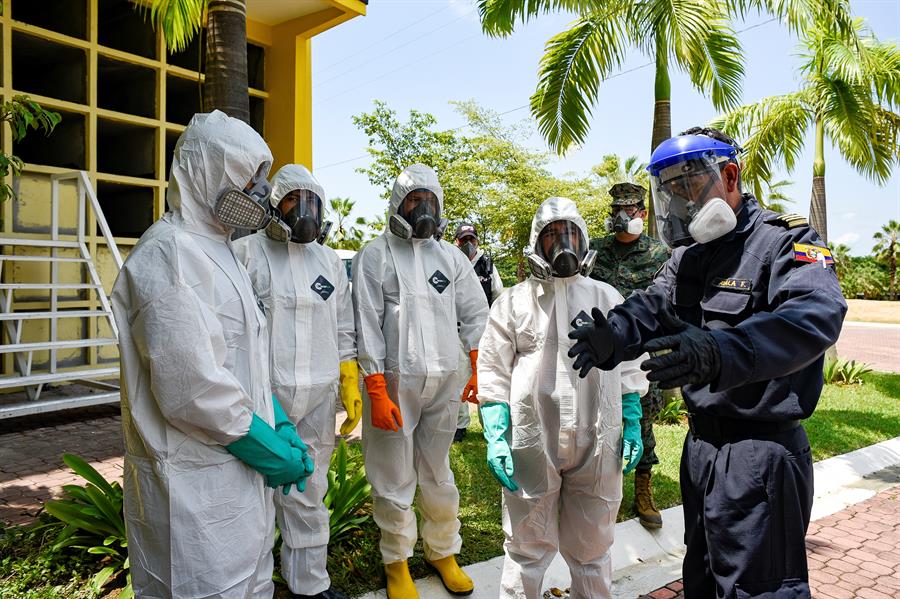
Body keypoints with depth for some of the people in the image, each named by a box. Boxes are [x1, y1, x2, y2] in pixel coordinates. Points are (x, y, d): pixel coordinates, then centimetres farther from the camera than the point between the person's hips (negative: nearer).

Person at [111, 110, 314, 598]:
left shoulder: (217, 248, 14)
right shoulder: (169, 253, -17)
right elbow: (191, 387, -24)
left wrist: (280, 426, 7)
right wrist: (270, 449, -14)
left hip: (238, 469, 9)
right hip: (195, 482, -9)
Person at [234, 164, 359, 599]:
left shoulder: (330, 262, 14)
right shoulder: (247, 252, -1)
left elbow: (343, 331, 16)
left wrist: (350, 385, 12)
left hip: (318, 398, 4)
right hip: (263, 395, -4)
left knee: (309, 497, 14)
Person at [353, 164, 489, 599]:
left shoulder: (451, 257, 10)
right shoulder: (374, 256, -2)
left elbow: (475, 314, 13)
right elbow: (366, 326, -7)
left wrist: (480, 370, 5)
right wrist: (377, 392, -12)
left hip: (443, 384, 3)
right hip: (394, 382, -3)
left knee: (438, 476, 14)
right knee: (394, 480, 7)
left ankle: (443, 551, 34)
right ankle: (396, 560, 28)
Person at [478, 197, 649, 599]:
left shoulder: (607, 298, 10)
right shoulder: (514, 302, 3)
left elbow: (627, 367, 12)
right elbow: (493, 371, -1)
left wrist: (632, 427, 7)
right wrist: (495, 438, -9)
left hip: (597, 445, 2)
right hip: (532, 443, -2)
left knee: (592, 546, 17)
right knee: (528, 547, 10)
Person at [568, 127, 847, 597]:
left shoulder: (787, 241, -15)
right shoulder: (687, 255, 10)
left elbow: (815, 316, -34)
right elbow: (650, 308, -4)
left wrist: (720, 353, -51)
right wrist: (611, 337, -27)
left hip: (759, 453, -7)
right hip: (700, 444, 8)